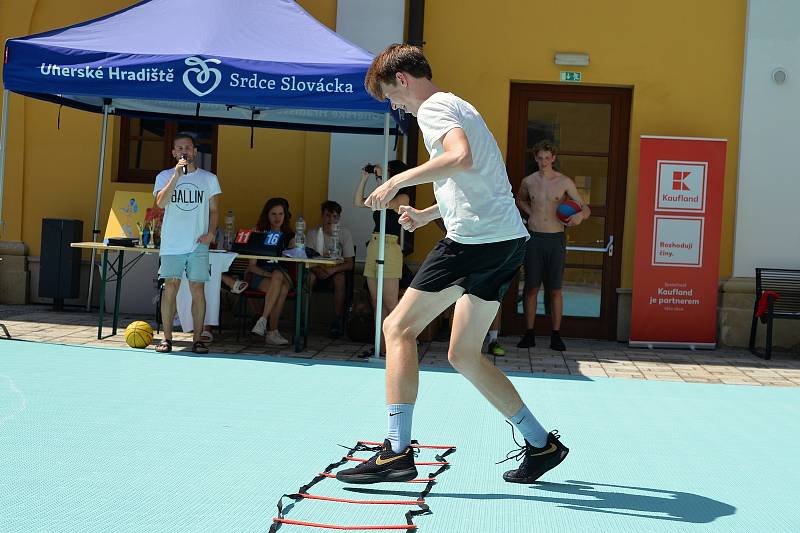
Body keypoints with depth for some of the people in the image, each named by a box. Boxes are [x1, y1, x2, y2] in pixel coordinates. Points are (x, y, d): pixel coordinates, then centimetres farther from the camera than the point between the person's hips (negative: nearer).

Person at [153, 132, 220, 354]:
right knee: (170, 289, -3)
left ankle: (197, 338, 5)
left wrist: (211, 232, -5)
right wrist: (177, 175, -19)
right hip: (171, 244, -1)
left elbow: (214, 209, 12)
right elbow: (161, 202, -12)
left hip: (198, 245, 1)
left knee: (198, 290, 0)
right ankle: (166, 338, 3)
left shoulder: (209, 178, 9)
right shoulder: (165, 176, 6)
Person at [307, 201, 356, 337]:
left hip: (337, 271, -1)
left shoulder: (344, 233, -4)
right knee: (309, 276, -32)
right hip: (318, 270, 1)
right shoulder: (313, 233, -1)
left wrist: (333, 269, -26)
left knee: (340, 278, -34)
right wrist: (317, 269, -28)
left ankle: (337, 321, -26)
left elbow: (350, 264, -7)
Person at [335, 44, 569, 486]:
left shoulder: (433, 108, -4)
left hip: (475, 240, -10)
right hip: (509, 239, 10)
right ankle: (541, 444, 17)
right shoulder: (459, 107, 26)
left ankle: (397, 451, -7)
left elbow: (461, 157, -26)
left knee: (399, 328, -4)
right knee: (464, 355, 14)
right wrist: (428, 213, 31)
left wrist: (399, 180, -19)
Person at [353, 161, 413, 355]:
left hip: (389, 249, -8)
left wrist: (380, 178, -12)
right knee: (377, 303, 6)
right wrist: (364, 178, 10)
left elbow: (387, 204, -21)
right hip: (373, 248, 8)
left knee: (390, 303, -11)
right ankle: (382, 346, 9)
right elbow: (357, 202, 15)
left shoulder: (403, 197, -3)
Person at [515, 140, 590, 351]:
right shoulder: (528, 181, 6)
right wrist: (532, 213, 10)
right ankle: (529, 334, 7)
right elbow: (520, 199, 28)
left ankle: (556, 335, 7)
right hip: (534, 238, 1)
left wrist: (580, 215, -23)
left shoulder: (564, 182, 0)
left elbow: (586, 209, 1)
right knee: (531, 287, 1)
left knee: (555, 289, 1)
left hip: (556, 239, -1)